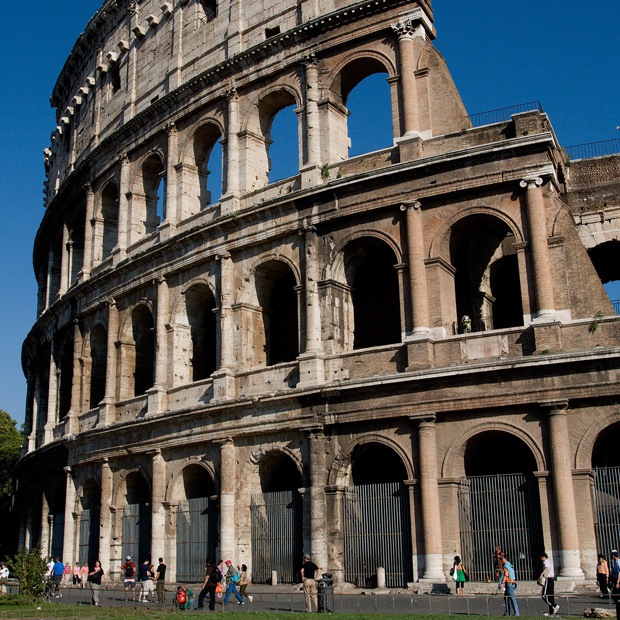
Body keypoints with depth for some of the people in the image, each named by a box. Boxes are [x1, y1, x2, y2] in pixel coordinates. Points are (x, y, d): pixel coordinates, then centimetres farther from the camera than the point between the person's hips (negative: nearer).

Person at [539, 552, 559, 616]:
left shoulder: (546, 562, -9)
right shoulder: (550, 562, 21)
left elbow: (547, 568, -33)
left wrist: (541, 574, -47)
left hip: (548, 579, -10)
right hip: (552, 579, 10)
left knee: (544, 595, -8)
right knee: (550, 596, 9)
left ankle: (555, 606, -14)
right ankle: (550, 611, 10)